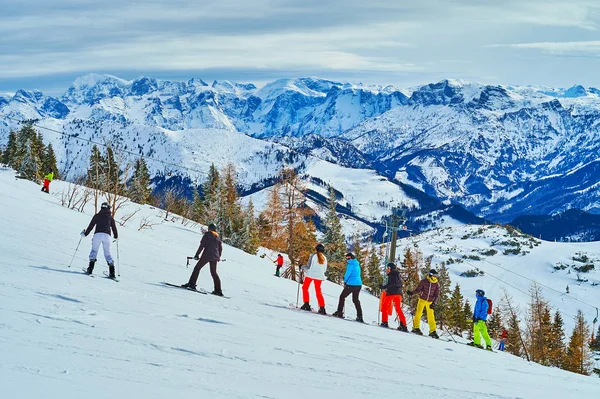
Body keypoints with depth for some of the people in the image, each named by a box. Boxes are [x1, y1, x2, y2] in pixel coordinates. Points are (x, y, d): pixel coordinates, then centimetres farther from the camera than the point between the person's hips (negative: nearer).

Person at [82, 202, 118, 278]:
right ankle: (112, 272, -3)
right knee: (107, 253, 8)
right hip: (107, 235, 1)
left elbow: (91, 226, 11)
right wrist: (116, 236, 34)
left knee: (94, 250, 11)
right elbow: (114, 228, 17)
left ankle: (90, 268, -5)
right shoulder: (110, 217, 15)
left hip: (97, 234, -1)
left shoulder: (97, 216, 12)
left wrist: (85, 233, 24)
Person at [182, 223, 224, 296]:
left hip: (207, 255, -6)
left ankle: (191, 284, -7)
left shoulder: (207, 235, -1)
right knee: (214, 273, 13)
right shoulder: (217, 237, 15)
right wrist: (218, 257, 29)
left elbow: (202, 245, -8)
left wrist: (197, 254, -6)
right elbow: (220, 248, 16)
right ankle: (218, 290, 8)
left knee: (197, 268, 3)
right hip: (215, 257, 6)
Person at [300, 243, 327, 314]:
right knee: (318, 291, 11)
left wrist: (303, 267, 7)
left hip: (310, 274, -4)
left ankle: (306, 304, 6)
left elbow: (308, 267, -12)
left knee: (305, 288, 15)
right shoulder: (324, 258, 3)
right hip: (319, 276, 4)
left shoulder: (313, 256, -10)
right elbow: (324, 269, 10)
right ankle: (322, 308, 1)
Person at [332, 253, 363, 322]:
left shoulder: (351, 264, -10)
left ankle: (339, 312, 0)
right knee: (355, 300, 15)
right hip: (359, 284, 8)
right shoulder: (357, 264, 16)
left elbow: (348, 273, -13)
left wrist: (345, 281, 2)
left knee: (342, 297, 4)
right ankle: (360, 316, 9)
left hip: (351, 284, -8)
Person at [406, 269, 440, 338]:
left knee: (431, 316, 0)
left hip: (430, 302, 1)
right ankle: (416, 327, 1)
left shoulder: (436, 285, 1)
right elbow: (418, 289, -1)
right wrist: (412, 293, -18)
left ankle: (432, 331, 7)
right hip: (422, 299, -1)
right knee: (418, 313, -9)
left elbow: (436, 295, 0)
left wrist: (434, 303, -12)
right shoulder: (424, 281, -3)